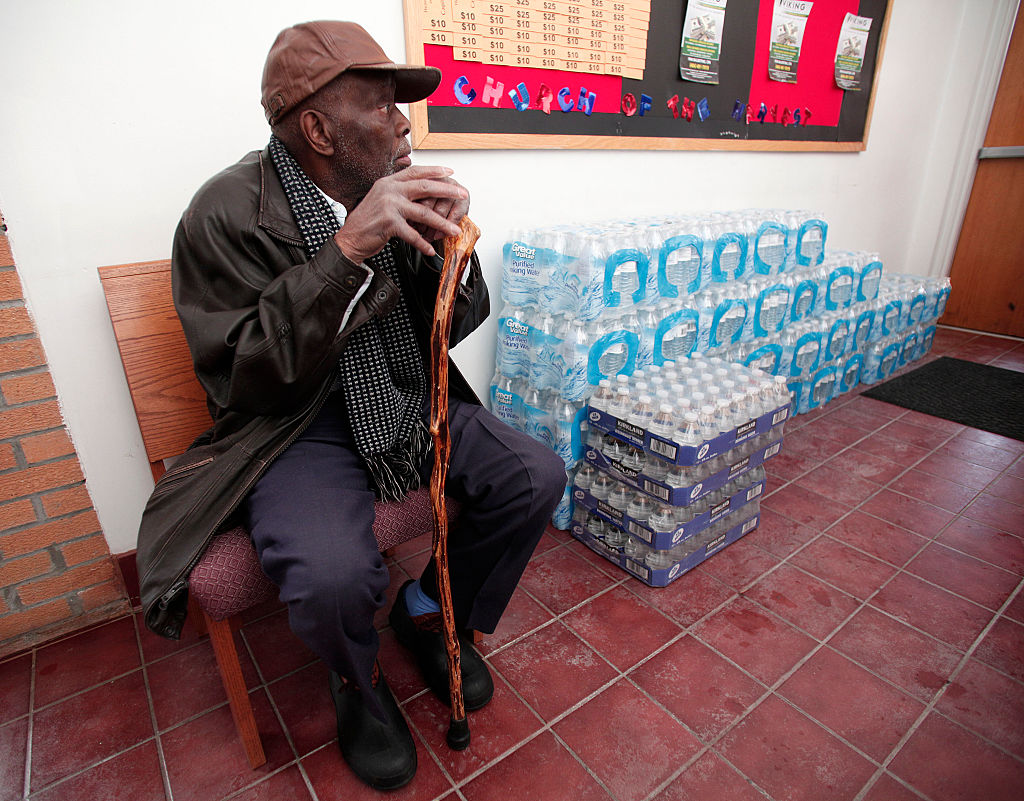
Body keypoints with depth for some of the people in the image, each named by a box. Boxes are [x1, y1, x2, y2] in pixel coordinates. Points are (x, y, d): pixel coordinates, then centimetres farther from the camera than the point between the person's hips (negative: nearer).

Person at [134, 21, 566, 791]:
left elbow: (455, 326, 5)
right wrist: (347, 252, -27)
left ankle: (428, 611, 18)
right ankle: (358, 681, 11)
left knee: (537, 475, -9)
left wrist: (448, 248, -17)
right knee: (333, 576, -30)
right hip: (295, 427, -4)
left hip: (411, 403, 5)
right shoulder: (227, 213, -12)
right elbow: (240, 378, -20)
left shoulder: (401, 191, 1)